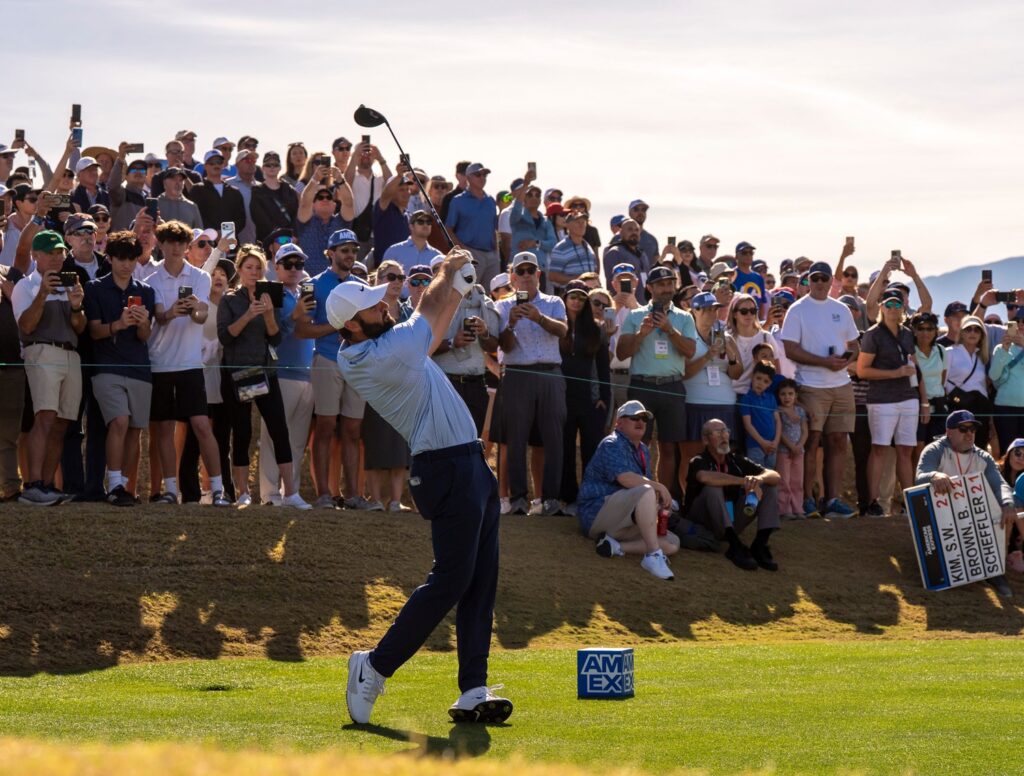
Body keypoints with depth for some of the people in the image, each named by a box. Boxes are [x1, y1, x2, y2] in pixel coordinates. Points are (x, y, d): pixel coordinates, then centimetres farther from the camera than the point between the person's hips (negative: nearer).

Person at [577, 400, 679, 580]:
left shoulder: (643, 450, 20)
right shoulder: (612, 445, -10)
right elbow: (625, 479, -26)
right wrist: (659, 487, -20)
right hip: (597, 515, -10)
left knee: (672, 544, -4)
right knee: (646, 492, -35)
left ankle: (615, 547, -16)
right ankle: (653, 556, -41)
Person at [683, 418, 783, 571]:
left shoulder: (736, 461, 6)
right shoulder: (698, 462, -9)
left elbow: (775, 476, -3)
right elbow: (704, 477, -35)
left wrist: (759, 479, -27)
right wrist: (744, 481, -33)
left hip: (732, 522, 5)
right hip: (703, 523, -5)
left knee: (769, 486, -4)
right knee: (713, 487, -31)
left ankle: (760, 545, -19)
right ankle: (736, 547, -34)